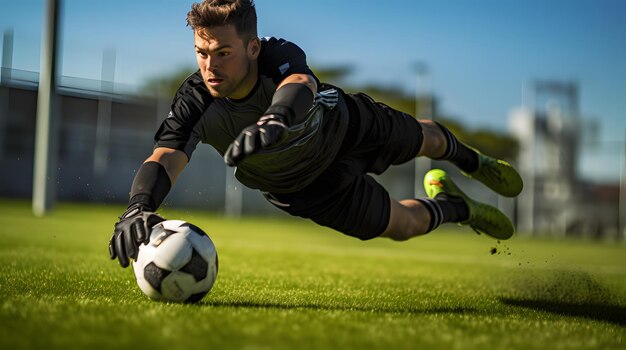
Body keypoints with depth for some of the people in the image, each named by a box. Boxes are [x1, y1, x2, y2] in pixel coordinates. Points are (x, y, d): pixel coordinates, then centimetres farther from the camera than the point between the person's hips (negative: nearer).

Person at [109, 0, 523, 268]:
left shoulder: (279, 55, -42)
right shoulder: (196, 100, -37)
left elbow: (300, 83, -65)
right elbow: (163, 158, -49)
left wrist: (275, 119, -90)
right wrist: (139, 208, -72)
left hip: (342, 124, 0)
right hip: (302, 185, 1)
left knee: (423, 139, 27)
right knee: (404, 224, 8)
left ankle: (470, 159, 66)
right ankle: (455, 207, 45)